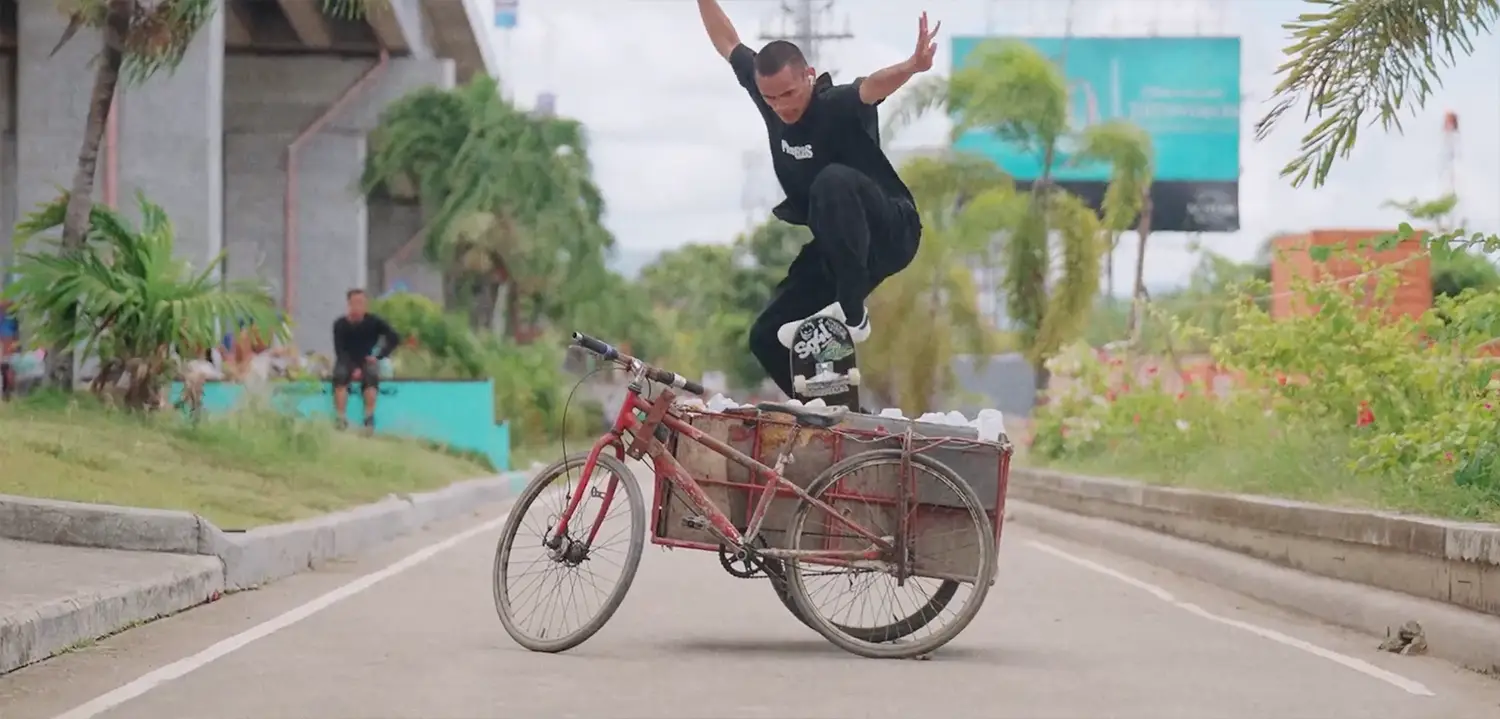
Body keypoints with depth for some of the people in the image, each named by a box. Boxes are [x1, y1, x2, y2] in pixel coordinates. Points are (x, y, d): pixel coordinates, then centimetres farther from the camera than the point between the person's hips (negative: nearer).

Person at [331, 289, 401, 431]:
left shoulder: (373, 321, -7)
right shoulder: (340, 324, -8)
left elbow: (395, 339, -9)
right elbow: (340, 351, -11)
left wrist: (378, 356, -16)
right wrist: (353, 368, -25)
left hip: (366, 362, 0)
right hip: (347, 362, 0)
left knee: (371, 375, -34)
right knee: (339, 375, -33)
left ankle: (369, 418, -33)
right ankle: (341, 419, -36)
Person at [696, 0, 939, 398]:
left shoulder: (838, 106, -23)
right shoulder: (768, 89, -3)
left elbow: (873, 86, -46)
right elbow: (728, 44, 13)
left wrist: (912, 66, -66)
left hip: (890, 232, -8)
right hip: (835, 245, 8)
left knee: (833, 181, -38)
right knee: (768, 337, 2)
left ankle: (851, 312, -32)